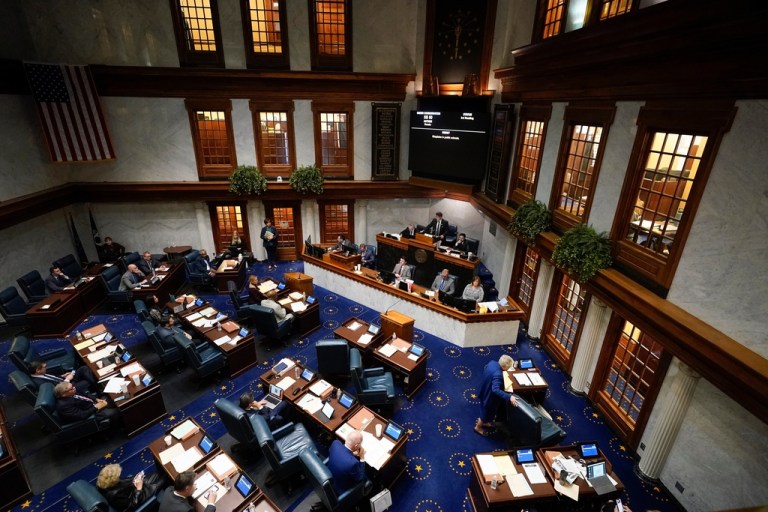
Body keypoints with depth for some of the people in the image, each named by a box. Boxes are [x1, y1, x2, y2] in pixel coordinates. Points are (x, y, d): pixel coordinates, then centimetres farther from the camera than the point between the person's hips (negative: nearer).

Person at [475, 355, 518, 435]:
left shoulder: (492, 363, -13)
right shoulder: (497, 374, -40)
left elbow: (484, 370, 7)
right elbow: (495, 390, -46)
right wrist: (509, 397, -48)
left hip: (485, 391, 8)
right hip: (490, 396, -8)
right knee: (487, 412, 18)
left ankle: (483, 422, 55)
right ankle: (478, 427, 40)